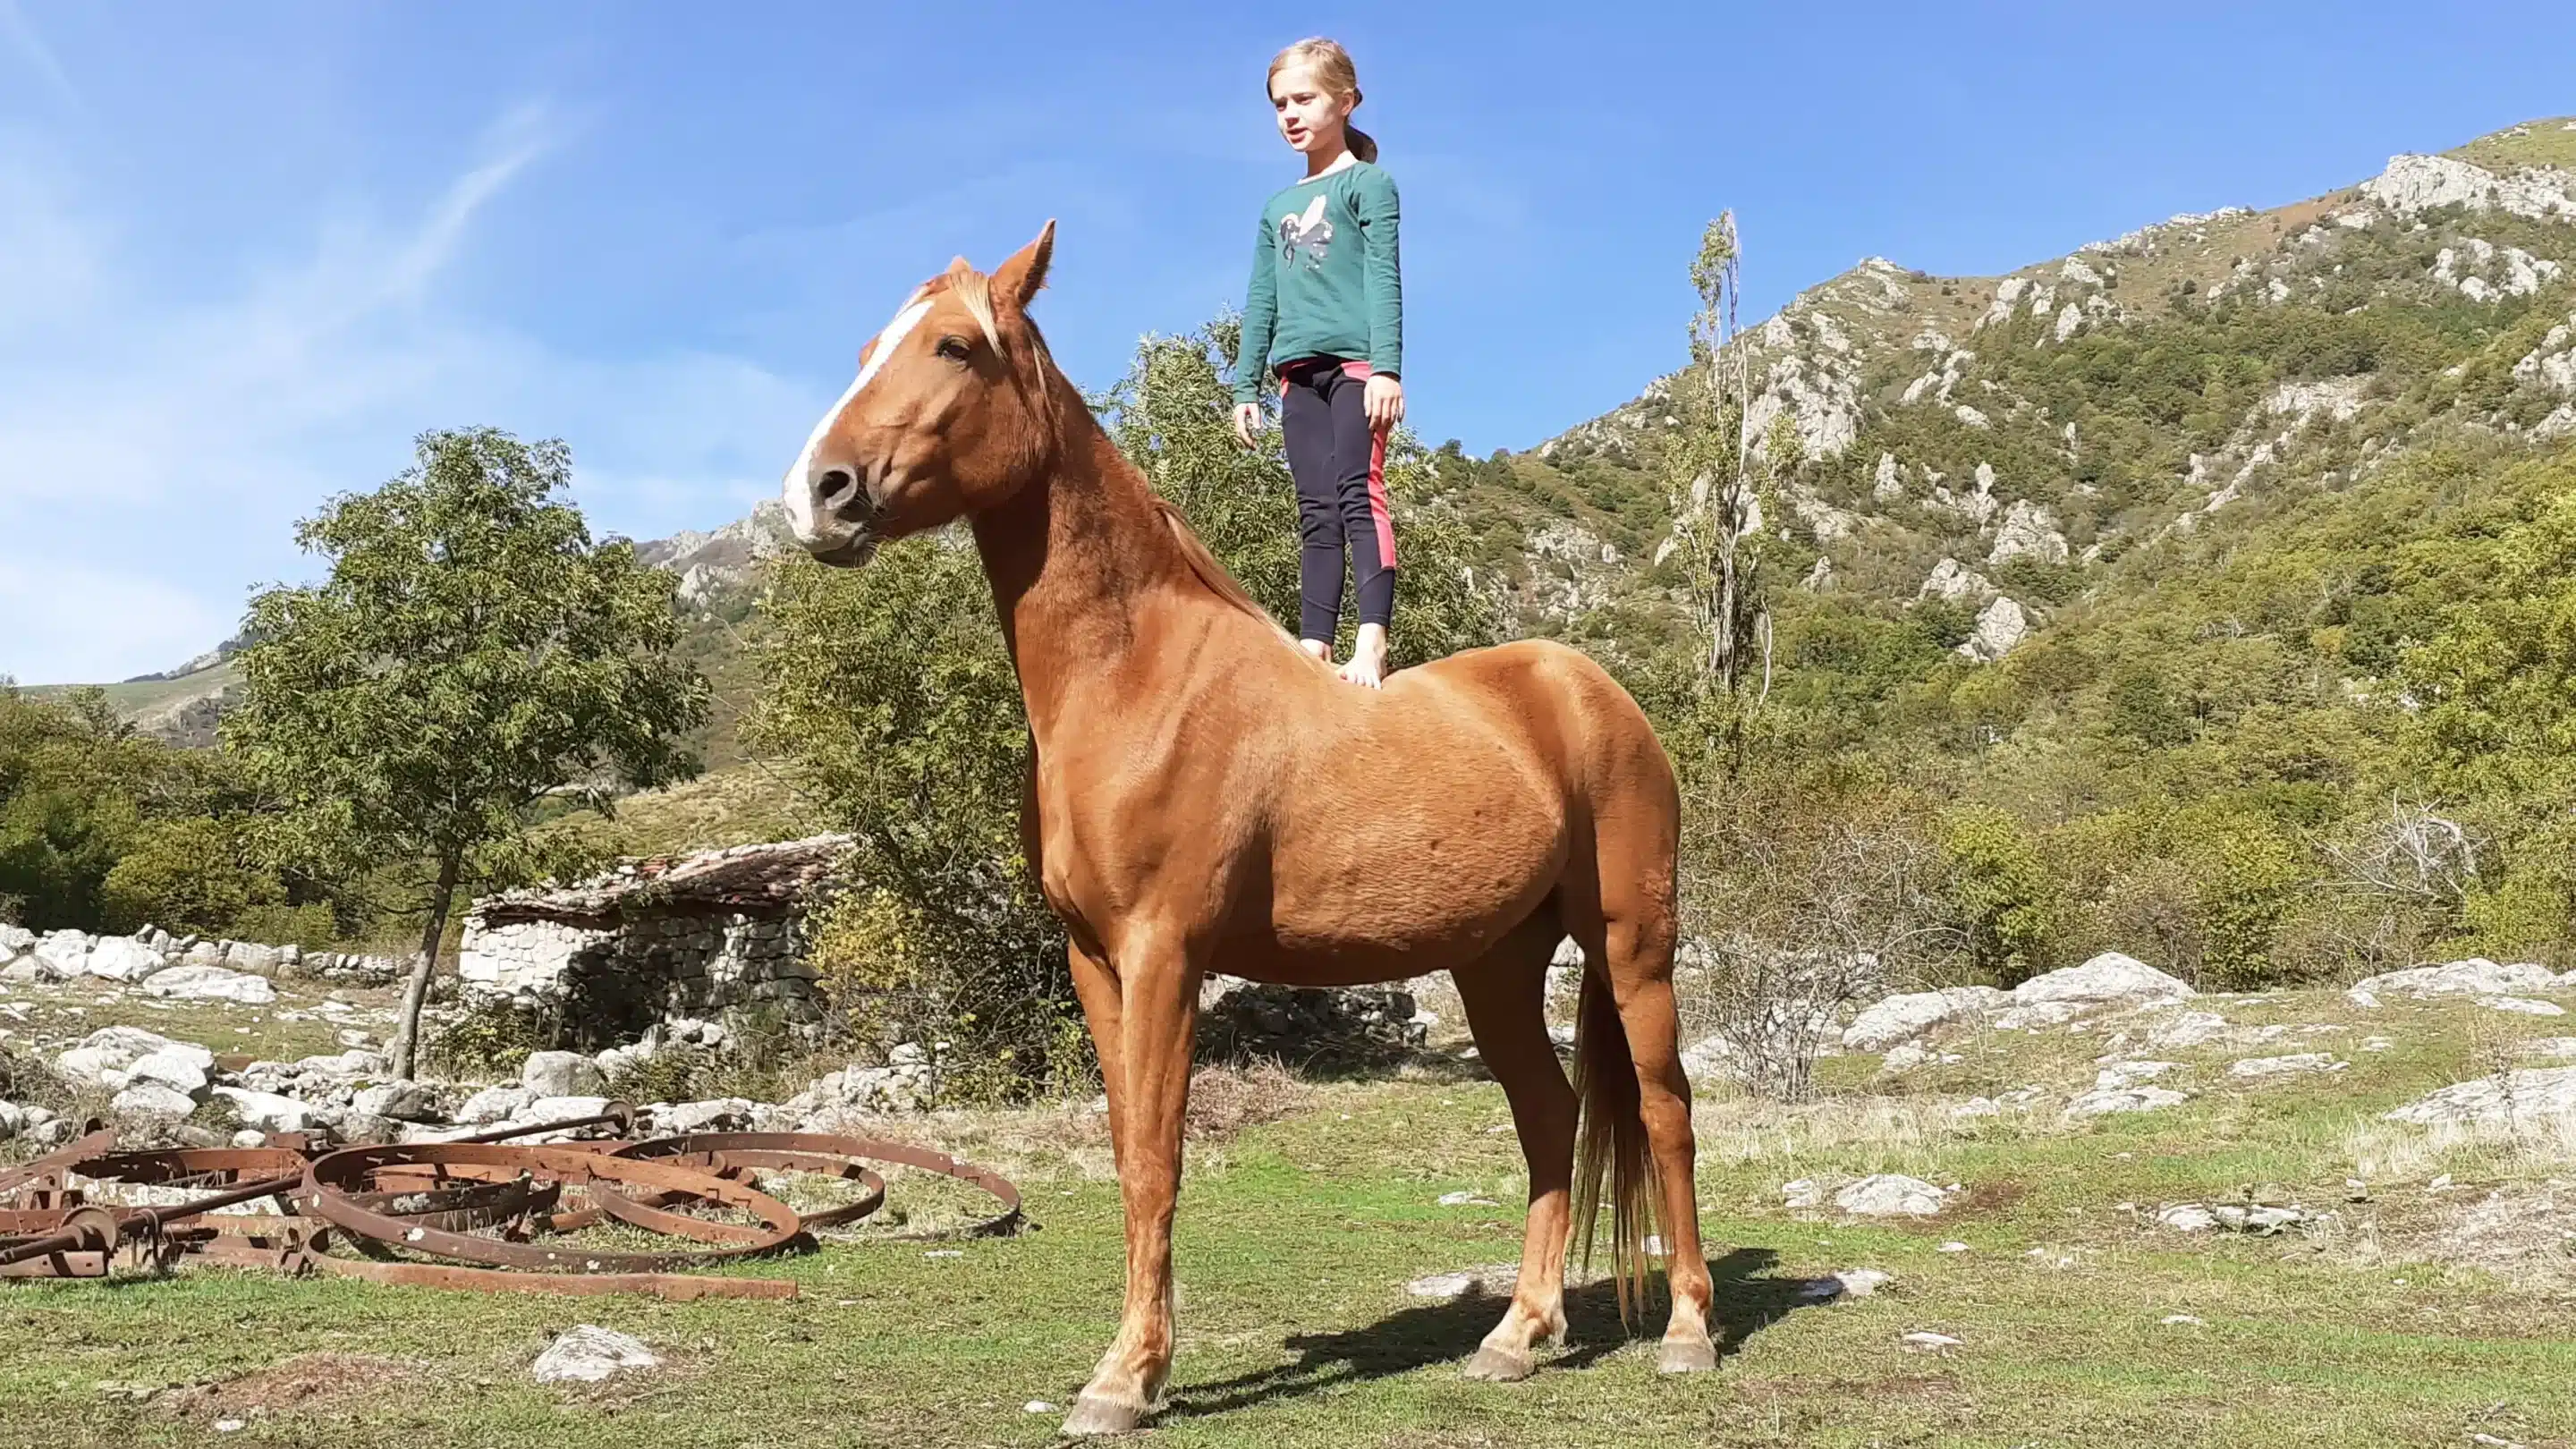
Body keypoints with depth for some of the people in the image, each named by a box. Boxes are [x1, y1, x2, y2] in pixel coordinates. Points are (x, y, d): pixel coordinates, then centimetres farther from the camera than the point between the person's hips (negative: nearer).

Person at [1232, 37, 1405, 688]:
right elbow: (1260, 302, 21)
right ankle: (1314, 650, -1)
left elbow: (1383, 278, -6)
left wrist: (1386, 366, -17)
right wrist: (1245, 386, 14)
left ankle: (1372, 645, -24)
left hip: (1355, 360, -6)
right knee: (1315, 513, 2)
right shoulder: (1278, 207, 22)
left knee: (1359, 496, -16)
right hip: (1299, 371, 6)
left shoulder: (1368, 182, 5)